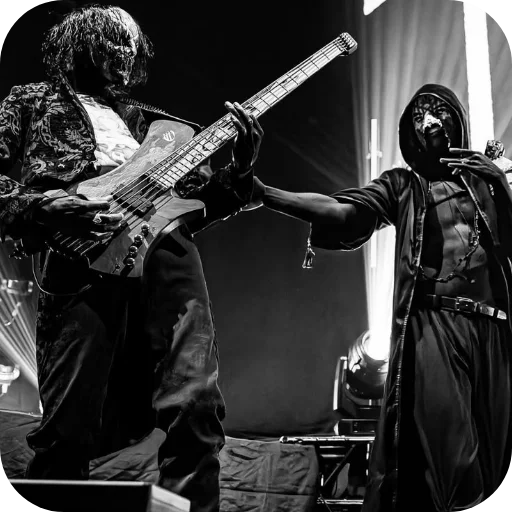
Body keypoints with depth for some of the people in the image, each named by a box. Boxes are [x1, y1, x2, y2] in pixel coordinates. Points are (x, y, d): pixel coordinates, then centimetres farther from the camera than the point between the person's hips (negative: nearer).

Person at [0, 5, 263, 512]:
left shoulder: (147, 121, 35)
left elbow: (200, 196, 28)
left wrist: (241, 165, 11)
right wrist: (44, 207, -8)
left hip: (166, 246, 4)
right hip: (80, 255, -3)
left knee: (196, 406, -12)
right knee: (68, 428, -9)